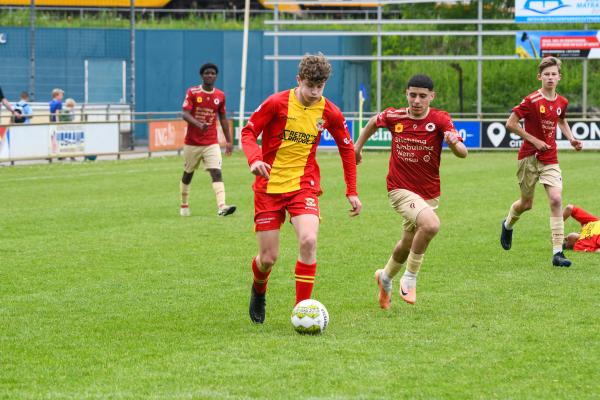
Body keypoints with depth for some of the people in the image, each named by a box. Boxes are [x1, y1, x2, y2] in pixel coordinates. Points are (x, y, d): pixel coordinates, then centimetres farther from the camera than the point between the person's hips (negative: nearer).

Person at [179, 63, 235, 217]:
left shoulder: (220, 96, 4)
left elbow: (223, 118, 14)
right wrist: (199, 124, -34)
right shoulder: (192, 92, -5)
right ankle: (184, 205, 34)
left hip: (211, 143, 1)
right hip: (192, 142, -1)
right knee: (188, 174, 14)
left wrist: (228, 141, 12)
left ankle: (221, 206, -31)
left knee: (216, 172, -17)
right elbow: (185, 114, -15)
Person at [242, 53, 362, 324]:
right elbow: (248, 132, -3)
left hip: (303, 186, 1)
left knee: (308, 241, -25)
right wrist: (255, 159, -24)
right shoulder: (276, 103, -10)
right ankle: (258, 291, 38)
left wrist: (352, 192, 9)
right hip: (269, 186, -1)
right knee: (268, 258, 0)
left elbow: (347, 149, 12)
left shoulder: (330, 113, -2)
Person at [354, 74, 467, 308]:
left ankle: (386, 278, 49)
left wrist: (454, 143, -45)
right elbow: (374, 122, 17)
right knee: (431, 225, -30)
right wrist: (358, 146, 22)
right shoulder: (393, 117, -8)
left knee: (408, 244, 18)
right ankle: (410, 279, -12)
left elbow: (463, 153, -23)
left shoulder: (440, 120, -12)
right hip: (400, 189, -3)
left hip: (429, 193, 3)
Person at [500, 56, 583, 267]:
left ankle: (557, 252, -15)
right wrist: (534, 140, -15)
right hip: (529, 157, -3)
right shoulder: (532, 101, -14)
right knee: (526, 204, 9)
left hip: (550, 159, 3)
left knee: (556, 199, -15)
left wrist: (571, 138, 9)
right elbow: (511, 124, -13)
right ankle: (508, 224, 46)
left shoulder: (562, 102, 3)